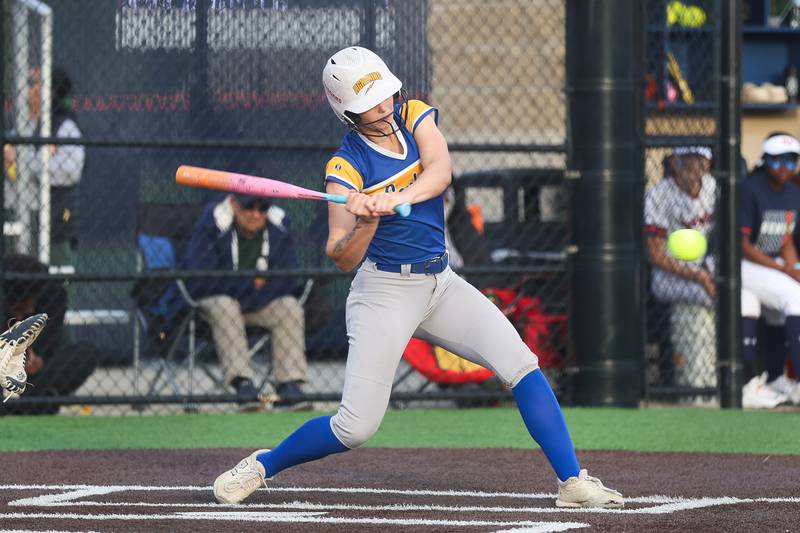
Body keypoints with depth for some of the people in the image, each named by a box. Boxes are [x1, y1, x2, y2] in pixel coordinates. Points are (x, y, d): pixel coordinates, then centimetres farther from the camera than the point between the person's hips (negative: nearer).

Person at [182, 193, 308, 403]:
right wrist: (250, 284, -20)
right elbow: (198, 279, -24)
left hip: (262, 306, 3)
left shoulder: (279, 226, -7)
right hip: (214, 299, -3)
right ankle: (242, 380, -40)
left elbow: (287, 281, -10)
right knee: (223, 306, -35)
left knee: (291, 306, -22)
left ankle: (290, 381, -27)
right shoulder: (211, 226, -18)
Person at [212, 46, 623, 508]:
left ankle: (574, 482, -9)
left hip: (440, 283, 5)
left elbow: (440, 172, -19)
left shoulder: (415, 117, 1)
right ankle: (260, 466, 13)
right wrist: (365, 223, -34)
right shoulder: (347, 166, -12)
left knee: (521, 364, -11)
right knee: (356, 427, -10)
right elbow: (342, 258, -14)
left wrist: (397, 198, -36)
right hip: (385, 292, -5)